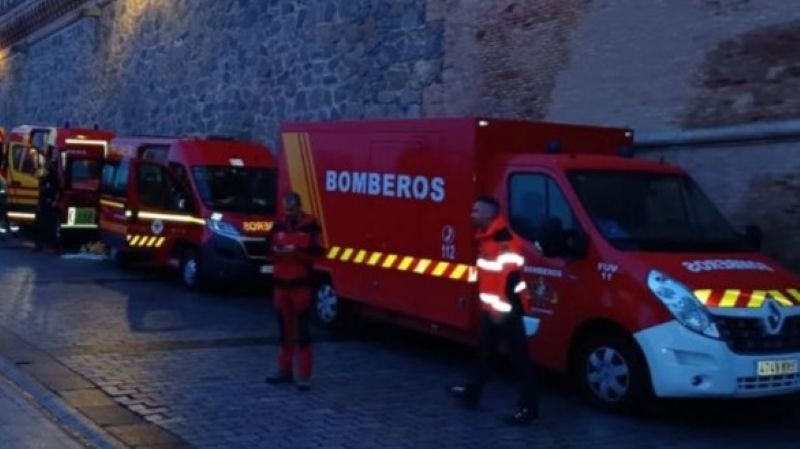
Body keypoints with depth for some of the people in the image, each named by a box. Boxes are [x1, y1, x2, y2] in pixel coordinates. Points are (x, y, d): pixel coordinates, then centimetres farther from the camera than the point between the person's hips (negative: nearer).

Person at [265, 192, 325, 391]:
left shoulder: (310, 225, -6)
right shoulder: (279, 225, 9)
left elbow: (318, 251, -12)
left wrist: (297, 250, -22)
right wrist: (275, 250, -7)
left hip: (301, 283, -5)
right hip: (281, 282, 5)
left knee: (303, 331, -4)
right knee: (285, 329, 13)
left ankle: (305, 376, 0)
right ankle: (285, 370, 24)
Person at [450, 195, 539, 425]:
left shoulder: (505, 240, -20)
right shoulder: (485, 238, 13)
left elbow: (511, 276, -25)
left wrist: (503, 307, -25)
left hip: (506, 310, -10)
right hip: (491, 308, 10)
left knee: (520, 357, -4)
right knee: (485, 353, 22)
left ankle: (528, 407, 0)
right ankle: (472, 393, 36)